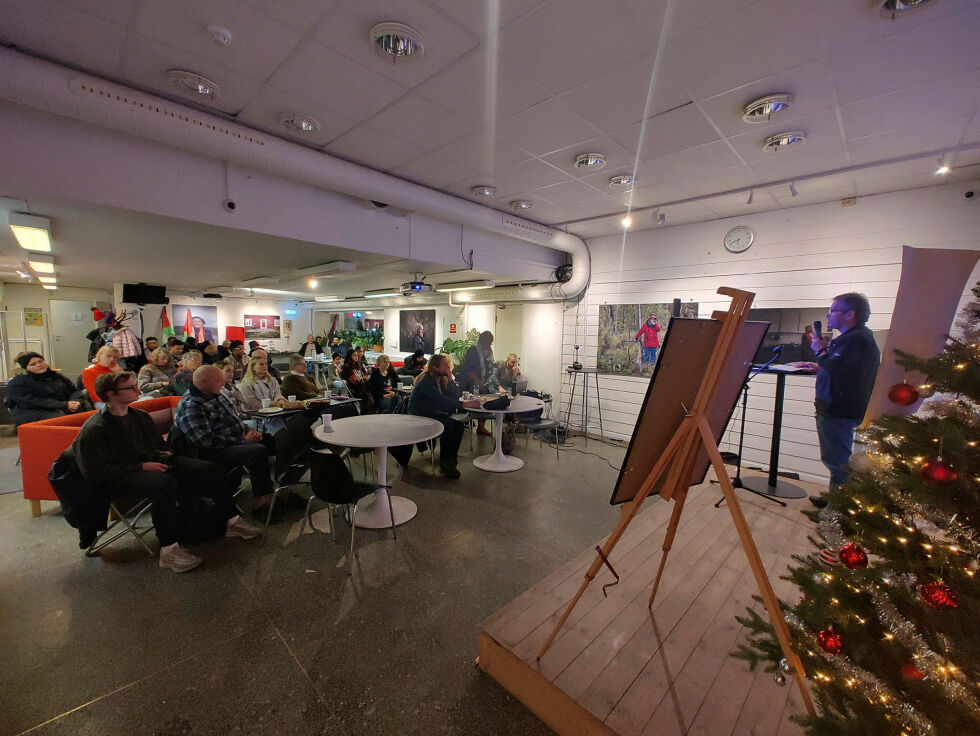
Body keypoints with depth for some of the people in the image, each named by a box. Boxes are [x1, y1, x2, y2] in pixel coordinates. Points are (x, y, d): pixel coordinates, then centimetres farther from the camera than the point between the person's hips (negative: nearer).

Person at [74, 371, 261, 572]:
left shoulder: (140, 416, 15)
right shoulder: (94, 429, -9)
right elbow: (93, 471, -16)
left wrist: (163, 454, 8)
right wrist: (141, 467, -19)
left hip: (151, 464, 8)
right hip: (120, 479, -7)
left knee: (209, 469, -11)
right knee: (165, 483, -40)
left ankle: (232, 521, -4)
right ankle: (169, 550, -33)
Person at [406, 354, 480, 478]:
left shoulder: (441, 380, 8)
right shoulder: (426, 382, -19)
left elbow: (454, 398, -1)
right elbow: (442, 401, -31)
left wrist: (451, 378, -9)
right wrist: (466, 404, -37)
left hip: (432, 415, 8)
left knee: (458, 425, -14)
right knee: (448, 427, -28)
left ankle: (450, 462, -6)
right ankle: (444, 464, -9)